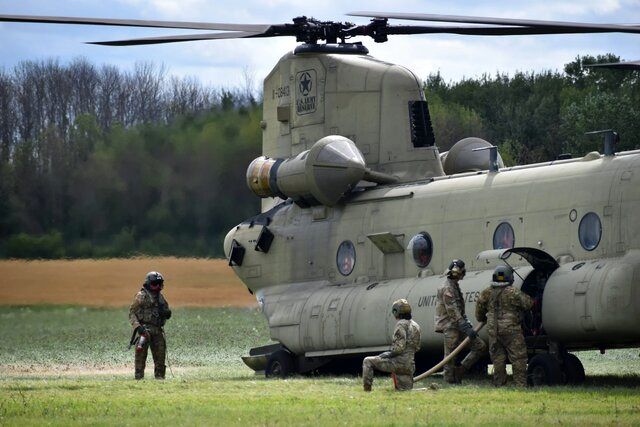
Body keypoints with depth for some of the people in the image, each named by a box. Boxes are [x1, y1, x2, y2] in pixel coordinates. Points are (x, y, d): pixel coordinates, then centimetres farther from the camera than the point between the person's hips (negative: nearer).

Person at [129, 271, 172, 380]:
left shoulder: (160, 297, 18)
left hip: (157, 330, 6)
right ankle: (139, 377, -6)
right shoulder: (141, 296, -2)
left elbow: (167, 313, 25)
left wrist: (166, 312, -1)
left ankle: (160, 376, 12)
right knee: (141, 354, -6)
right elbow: (132, 313, -5)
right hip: (145, 329, -6)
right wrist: (137, 326, -19)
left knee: (160, 354, 5)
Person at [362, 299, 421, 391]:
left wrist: (389, 354, -4)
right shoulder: (415, 326, 16)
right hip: (410, 365, 8)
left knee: (367, 361, 0)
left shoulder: (401, 324, -11)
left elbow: (399, 347, -20)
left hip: (400, 362, -8)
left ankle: (367, 390, -5)